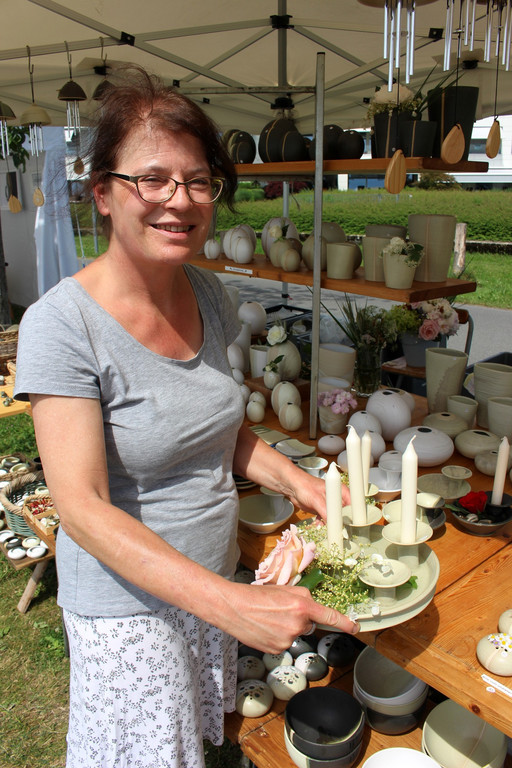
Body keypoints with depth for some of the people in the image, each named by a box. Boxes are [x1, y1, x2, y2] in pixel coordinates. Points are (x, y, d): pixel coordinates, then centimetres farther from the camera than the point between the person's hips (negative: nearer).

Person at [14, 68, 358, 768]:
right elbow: (83, 507, -26)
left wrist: (296, 481, -8)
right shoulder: (63, 324, -24)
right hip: (128, 604, -5)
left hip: (216, 584, 6)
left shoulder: (209, 296, -4)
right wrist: (232, 604, -33)